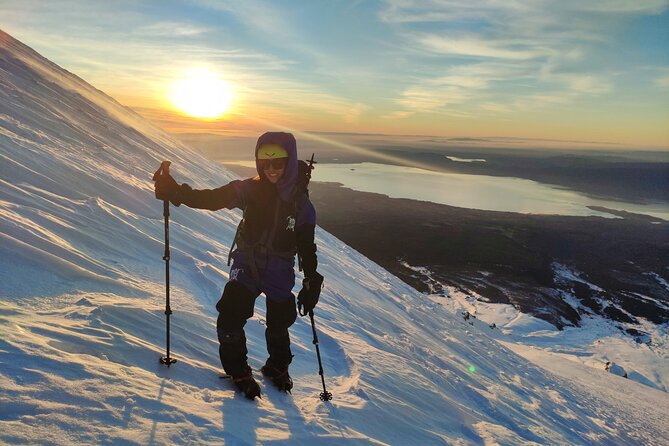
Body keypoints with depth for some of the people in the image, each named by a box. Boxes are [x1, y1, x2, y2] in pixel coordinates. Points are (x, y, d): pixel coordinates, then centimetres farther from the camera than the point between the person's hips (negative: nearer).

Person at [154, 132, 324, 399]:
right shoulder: (249, 190, -7)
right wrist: (176, 192, -28)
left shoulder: (300, 202, -7)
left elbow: (307, 247, -2)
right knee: (230, 319, -15)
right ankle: (238, 370, 12)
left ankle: (277, 367, 44)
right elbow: (212, 199, -12)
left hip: (280, 273, 0)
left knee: (279, 325, 13)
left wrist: (312, 284, -4)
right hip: (246, 265, 0)